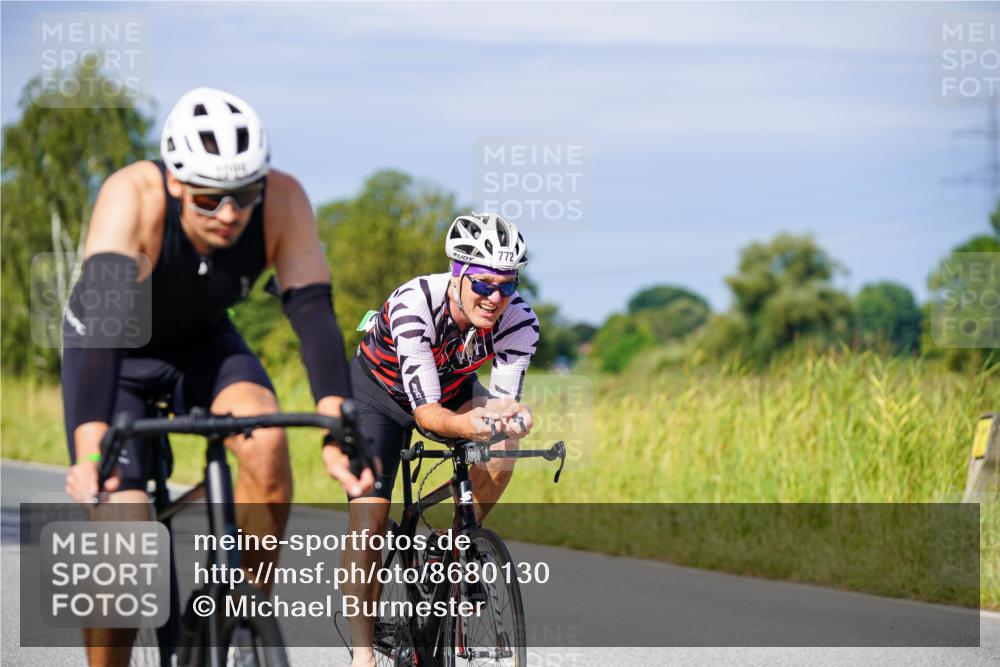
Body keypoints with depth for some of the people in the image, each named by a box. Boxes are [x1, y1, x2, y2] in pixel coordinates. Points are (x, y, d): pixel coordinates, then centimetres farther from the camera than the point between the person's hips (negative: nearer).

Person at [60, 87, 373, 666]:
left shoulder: (283, 201, -28)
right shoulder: (133, 197, -36)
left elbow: (314, 313, -33)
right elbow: (104, 315, -47)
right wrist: (90, 448, -60)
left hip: (202, 341, 2)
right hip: (115, 350, -2)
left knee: (267, 443, -28)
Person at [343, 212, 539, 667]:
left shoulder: (519, 322, -27)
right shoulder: (414, 303, -38)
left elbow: (504, 398, -23)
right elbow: (425, 410, -40)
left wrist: (510, 417, -48)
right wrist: (464, 425, -61)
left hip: (452, 390, 3)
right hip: (378, 393, -3)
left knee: (500, 449, -27)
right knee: (369, 519, -16)